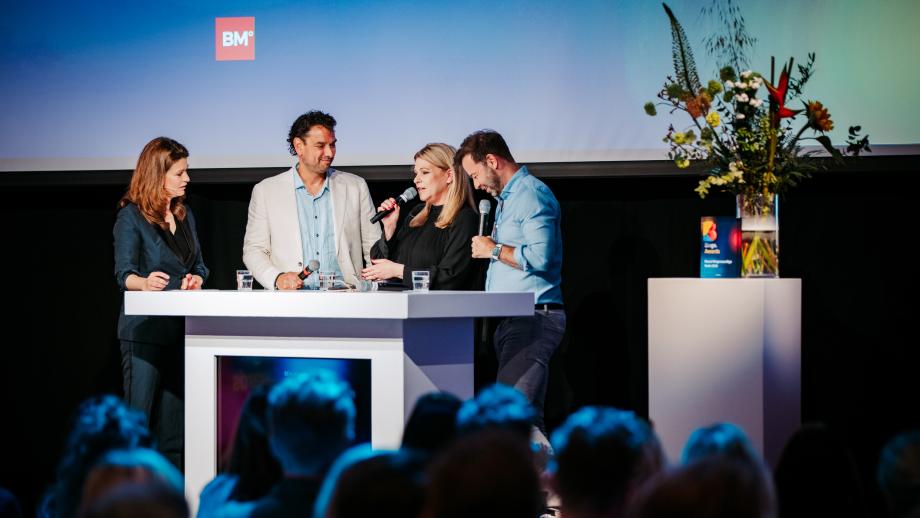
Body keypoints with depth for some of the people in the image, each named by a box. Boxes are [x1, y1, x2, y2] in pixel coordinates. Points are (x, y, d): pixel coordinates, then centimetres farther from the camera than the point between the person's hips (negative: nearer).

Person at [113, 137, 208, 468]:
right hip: (145, 327, -7)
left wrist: (196, 279, -2)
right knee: (138, 415, -7)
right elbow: (124, 274, -14)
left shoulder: (184, 216, 15)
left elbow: (199, 265, 21)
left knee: (174, 416, 6)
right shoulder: (131, 217, -6)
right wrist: (146, 282, -36)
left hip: (181, 326, 7)